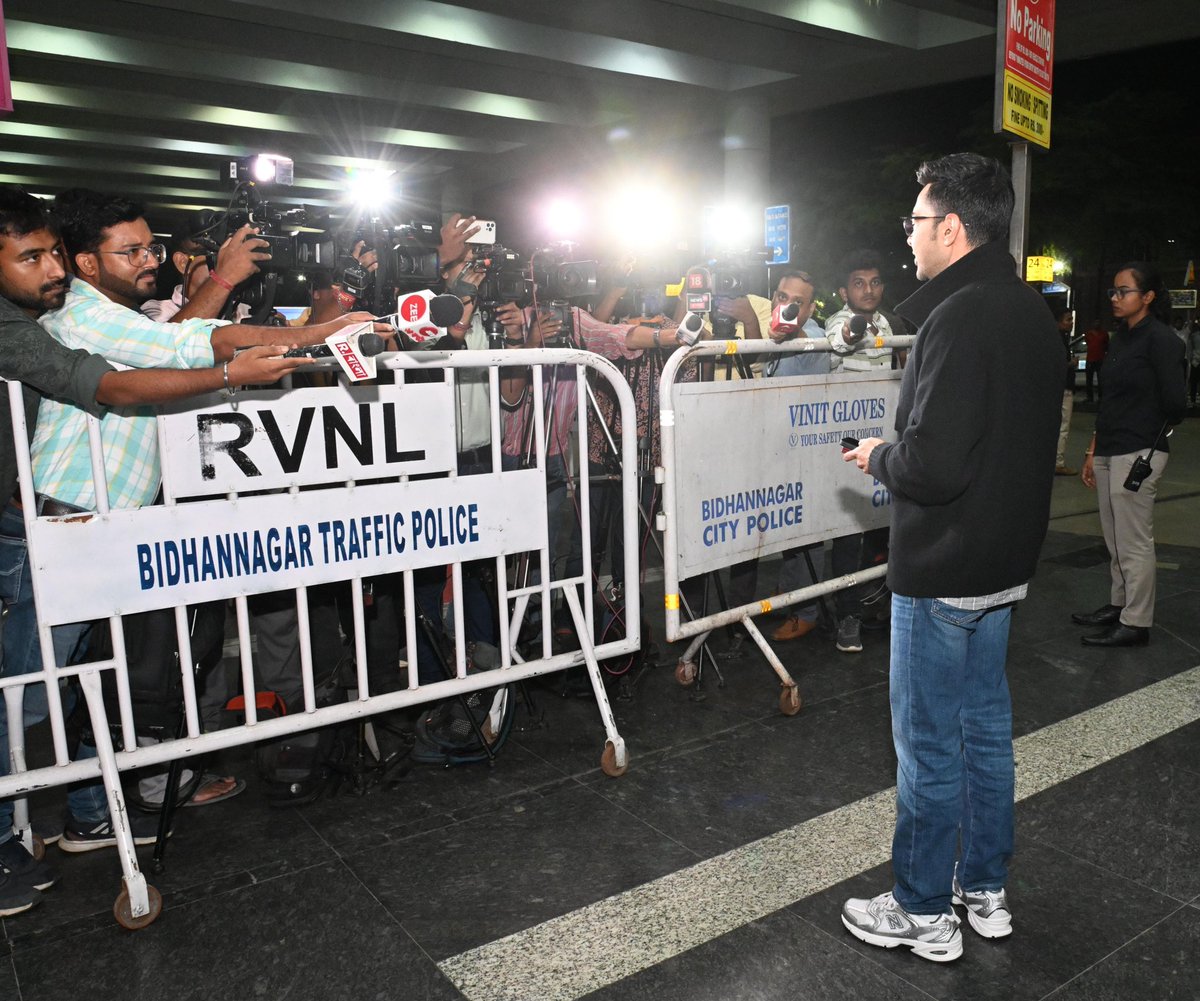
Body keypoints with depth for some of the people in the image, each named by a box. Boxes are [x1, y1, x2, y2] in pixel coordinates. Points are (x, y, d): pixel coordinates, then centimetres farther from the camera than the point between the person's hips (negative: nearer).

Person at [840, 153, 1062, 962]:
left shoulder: (961, 318, -22)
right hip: (1007, 561, 10)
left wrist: (879, 457, -8)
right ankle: (986, 891, 35)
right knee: (986, 728, 19)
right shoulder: (1031, 311, 9)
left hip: (942, 571, -10)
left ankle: (925, 914, 21)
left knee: (928, 746, 5)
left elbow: (931, 465, -28)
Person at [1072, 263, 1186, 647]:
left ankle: (1135, 624, 7)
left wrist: (1151, 439, 3)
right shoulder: (1120, 338, 15)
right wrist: (1093, 452, 16)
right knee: (1115, 540, 15)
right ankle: (1117, 606, 27)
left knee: (1134, 542, -1)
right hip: (1109, 453, 8)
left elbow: (1175, 403, -13)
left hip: (1138, 454, -8)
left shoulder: (1160, 339, -10)